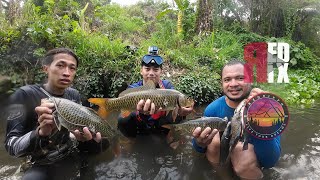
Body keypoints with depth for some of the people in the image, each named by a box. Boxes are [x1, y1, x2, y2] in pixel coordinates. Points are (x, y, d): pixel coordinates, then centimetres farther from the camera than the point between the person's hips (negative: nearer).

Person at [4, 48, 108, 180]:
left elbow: (80, 124, 3)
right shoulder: (24, 95, -16)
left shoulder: (74, 95, -1)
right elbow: (11, 146, -18)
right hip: (42, 164, -6)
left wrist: (86, 135, -22)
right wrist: (41, 132, -39)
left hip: (72, 152, 6)